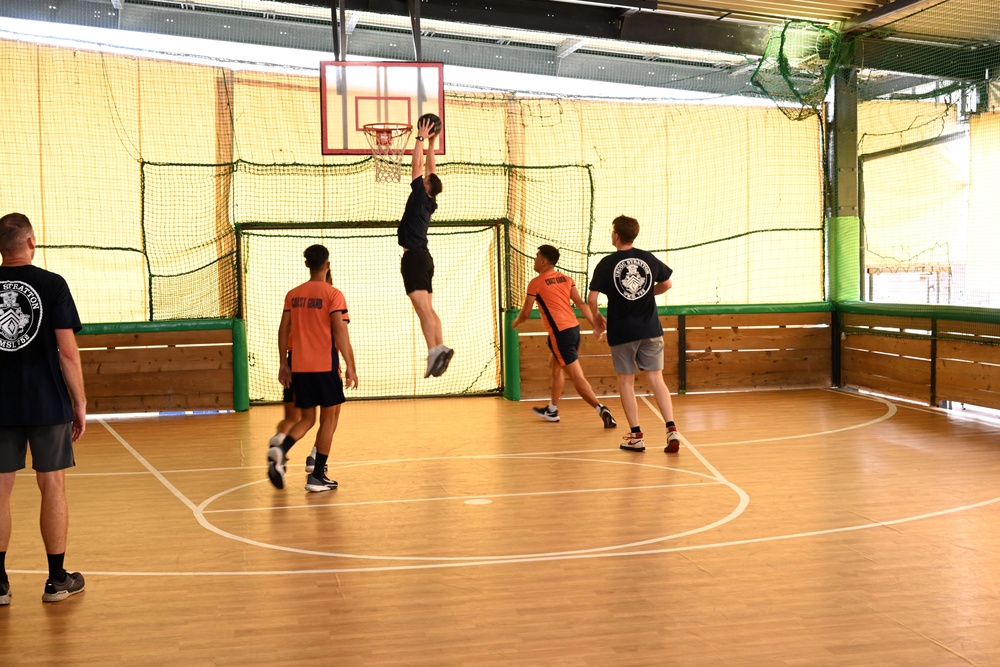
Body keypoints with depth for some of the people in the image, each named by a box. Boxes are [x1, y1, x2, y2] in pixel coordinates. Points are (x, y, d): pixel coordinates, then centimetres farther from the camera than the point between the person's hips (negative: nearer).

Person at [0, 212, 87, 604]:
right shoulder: (52, 284, -7)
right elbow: (67, 351, -9)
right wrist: (80, 403, -1)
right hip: (48, 405, -2)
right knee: (53, 487, 7)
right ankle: (57, 580, 14)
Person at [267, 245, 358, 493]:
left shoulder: (293, 295, 8)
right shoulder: (332, 294, -7)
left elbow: (283, 330, 7)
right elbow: (340, 332, -13)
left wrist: (284, 365, 14)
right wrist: (350, 367, -12)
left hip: (298, 367, 5)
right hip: (325, 366, -5)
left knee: (307, 418, 15)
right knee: (329, 418, 7)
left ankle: (280, 451, -12)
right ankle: (317, 477, 6)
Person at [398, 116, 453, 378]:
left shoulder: (420, 195, -6)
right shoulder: (429, 202, 13)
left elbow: (418, 164, -5)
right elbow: (429, 168, 22)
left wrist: (421, 138, 3)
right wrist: (431, 143, 24)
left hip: (414, 257, -9)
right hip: (422, 256, 9)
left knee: (423, 307, -16)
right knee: (427, 308, 9)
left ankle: (434, 351, -25)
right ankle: (440, 348, 1)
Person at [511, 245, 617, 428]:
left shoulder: (536, 283, -5)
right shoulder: (565, 278, 12)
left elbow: (525, 313, 0)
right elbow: (581, 303, 5)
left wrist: (515, 322, 21)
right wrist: (596, 324, 4)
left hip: (561, 333, -8)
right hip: (574, 329, 8)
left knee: (577, 377, -9)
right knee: (554, 367, 26)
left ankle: (602, 410, -21)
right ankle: (552, 410, 37)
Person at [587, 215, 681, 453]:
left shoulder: (607, 263, -8)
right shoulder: (649, 259, 2)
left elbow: (592, 299, -10)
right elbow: (667, 284, 16)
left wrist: (597, 320, 8)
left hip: (621, 332, -2)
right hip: (650, 330, 3)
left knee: (626, 382, 8)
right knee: (656, 379, 6)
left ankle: (636, 436, 9)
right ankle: (672, 429, -6)